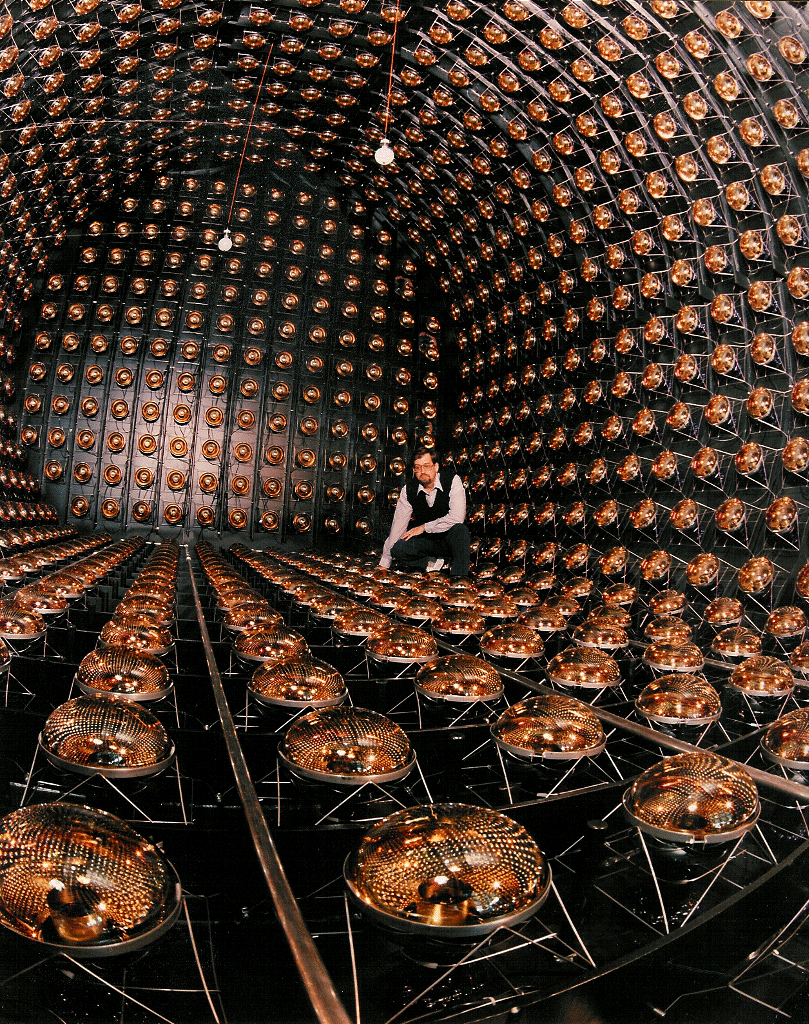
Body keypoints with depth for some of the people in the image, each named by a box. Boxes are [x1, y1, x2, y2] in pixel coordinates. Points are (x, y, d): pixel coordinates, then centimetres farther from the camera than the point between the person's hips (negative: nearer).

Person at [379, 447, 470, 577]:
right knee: (398, 550, -25)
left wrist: (424, 527, -21)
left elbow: (457, 517, -26)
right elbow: (398, 526, -5)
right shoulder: (408, 490, -5)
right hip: (426, 541, 2)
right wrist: (384, 564, -8)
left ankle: (459, 576, -24)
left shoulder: (452, 480, -15)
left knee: (459, 529, -37)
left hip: (449, 537, -2)